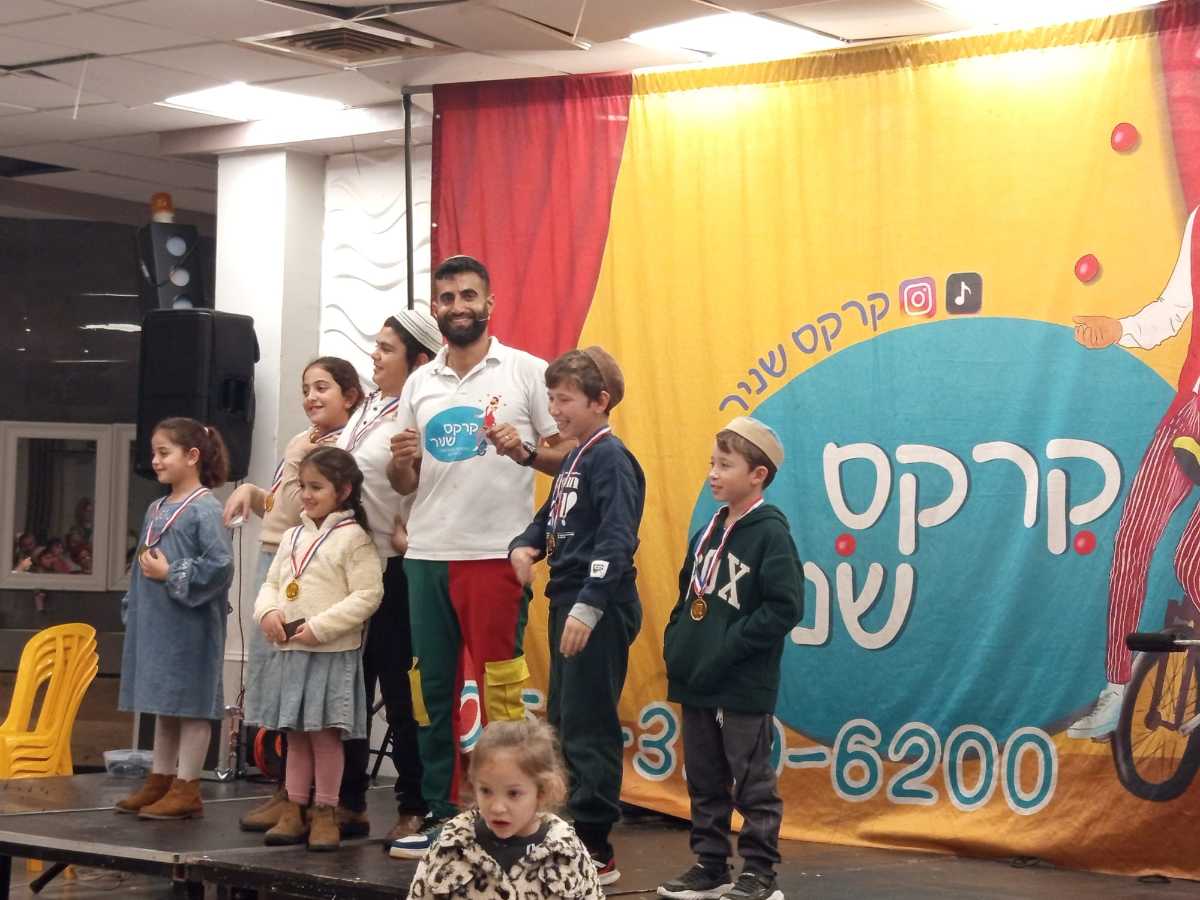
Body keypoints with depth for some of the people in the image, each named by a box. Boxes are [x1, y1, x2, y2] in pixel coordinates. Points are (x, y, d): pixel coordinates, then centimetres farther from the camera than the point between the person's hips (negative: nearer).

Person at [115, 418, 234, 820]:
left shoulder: (205, 509, -13)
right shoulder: (156, 509, 13)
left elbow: (220, 565, -20)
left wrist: (171, 575, -16)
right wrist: (133, 610, 13)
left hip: (190, 625, -8)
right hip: (156, 622, 8)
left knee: (190, 704, -1)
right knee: (163, 705, 15)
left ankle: (187, 788, 5)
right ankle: (161, 780, 24)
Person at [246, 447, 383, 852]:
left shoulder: (353, 538, -8)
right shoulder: (293, 536, 13)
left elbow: (367, 596, -14)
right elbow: (271, 583, 17)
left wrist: (319, 627, -19)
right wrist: (267, 611, -6)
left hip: (331, 653, -6)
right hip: (288, 650, 7)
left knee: (325, 734, 0)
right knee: (295, 734, 12)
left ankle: (325, 812, 9)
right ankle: (295, 809, 19)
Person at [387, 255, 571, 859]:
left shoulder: (527, 372, 1)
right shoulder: (418, 384, 14)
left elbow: (567, 458, 1)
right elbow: (404, 483, 17)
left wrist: (526, 451, -18)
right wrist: (400, 461, -5)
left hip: (497, 554, -4)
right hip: (427, 554, 5)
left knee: (499, 689, -4)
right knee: (431, 688, 7)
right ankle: (438, 815, 15)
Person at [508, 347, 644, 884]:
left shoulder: (611, 459, -14)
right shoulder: (573, 461, 16)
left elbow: (617, 540, -23)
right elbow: (550, 518, 24)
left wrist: (589, 607, -29)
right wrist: (525, 547, 2)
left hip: (599, 610, -10)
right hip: (568, 602, 10)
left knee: (588, 728, -7)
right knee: (562, 724, 15)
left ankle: (595, 850, -2)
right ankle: (567, 835, 24)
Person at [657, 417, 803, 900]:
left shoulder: (769, 533, -11)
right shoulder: (707, 534, 12)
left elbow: (785, 607, -18)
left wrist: (728, 647, -19)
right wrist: (675, 644, 5)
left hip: (743, 687, -8)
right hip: (695, 682, 8)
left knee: (752, 783, 0)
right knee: (704, 781, 13)